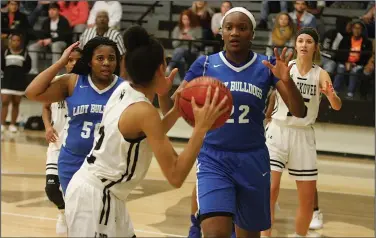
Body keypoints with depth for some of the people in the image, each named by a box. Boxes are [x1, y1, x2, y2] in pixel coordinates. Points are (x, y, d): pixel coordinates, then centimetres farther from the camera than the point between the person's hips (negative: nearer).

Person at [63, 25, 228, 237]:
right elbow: (175, 176, -22)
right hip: (94, 197, -9)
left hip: (101, 195, 9)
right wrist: (201, 127, -21)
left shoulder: (124, 90, 3)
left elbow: (149, 138, 18)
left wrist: (177, 111, 9)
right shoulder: (144, 111, -21)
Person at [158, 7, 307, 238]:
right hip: (213, 160, -2)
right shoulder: (205, 65, -2)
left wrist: (287, 81, -27)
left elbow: (300, 112, -8)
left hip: (253, 160, 2)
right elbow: (172, 110, -3)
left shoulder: (266, 66, -2)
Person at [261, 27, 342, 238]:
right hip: (279, 131, -2)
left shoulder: (321, 74, -2)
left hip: (304, 136, 2)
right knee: (270, 190, -14)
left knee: (308, 198, 6)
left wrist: (331, 95, -35)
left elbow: (337, 106, -13)